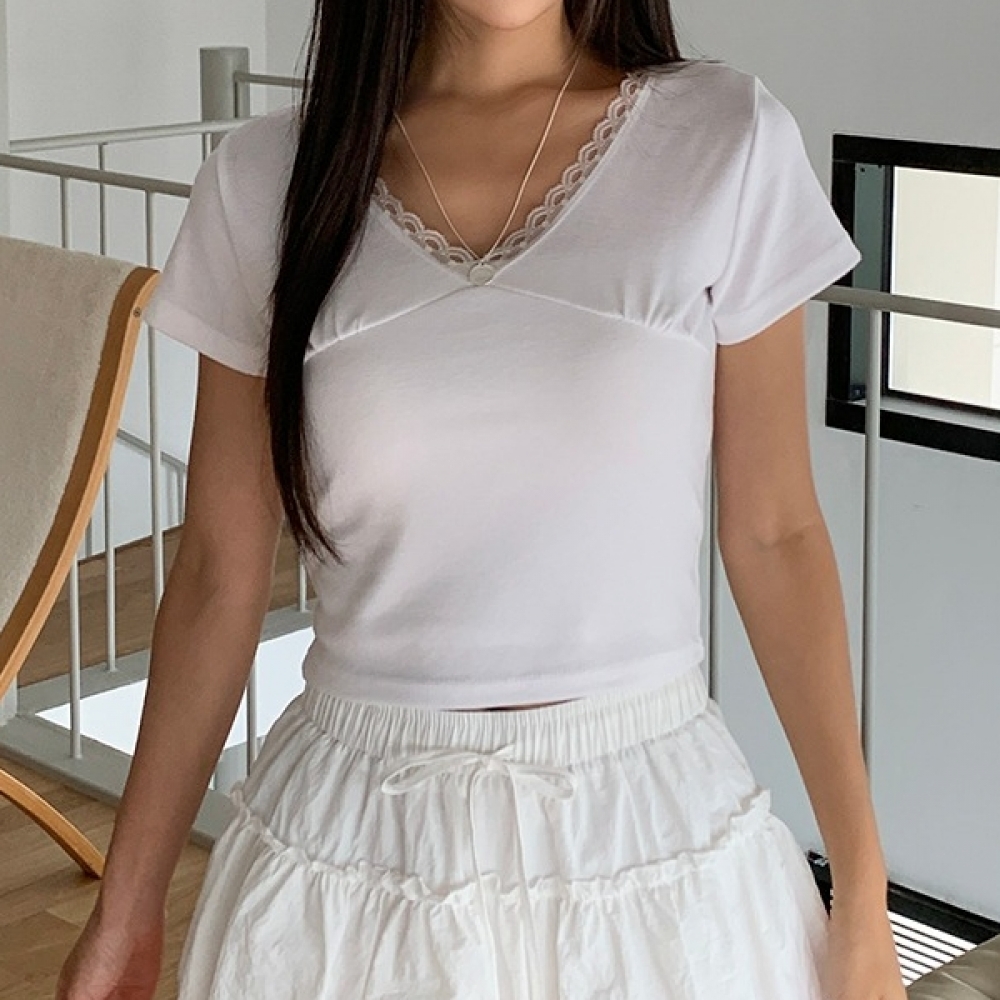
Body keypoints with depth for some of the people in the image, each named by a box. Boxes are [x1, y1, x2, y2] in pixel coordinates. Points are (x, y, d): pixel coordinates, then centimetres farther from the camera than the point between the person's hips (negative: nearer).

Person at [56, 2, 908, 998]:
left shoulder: (728, 145, -6)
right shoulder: (265, 180, -4)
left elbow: (773, 534, -1)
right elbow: (220, 570, 2)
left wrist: (862, 890, 0)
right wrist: (125, 911, 6)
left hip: (653, 828, 0)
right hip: (354, 848, 1)